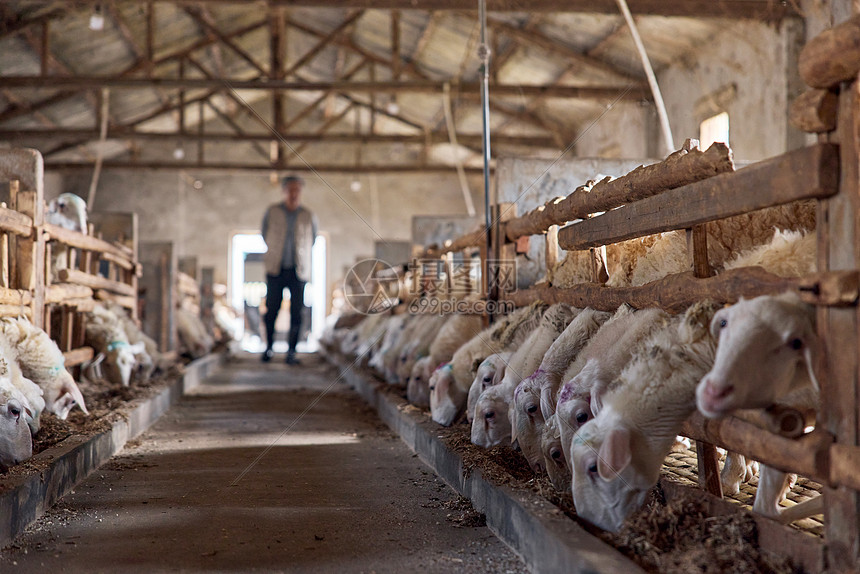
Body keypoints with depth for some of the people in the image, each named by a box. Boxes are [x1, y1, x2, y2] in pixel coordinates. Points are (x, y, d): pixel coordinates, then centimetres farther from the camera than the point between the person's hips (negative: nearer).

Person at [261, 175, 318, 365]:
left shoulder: (308, 216, 2)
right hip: (276, 270, 0)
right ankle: (269, 348, 18)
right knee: (271, 310, 1)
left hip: (298, 271, 0)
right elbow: (265, 234, 17)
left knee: (296, 312, -3)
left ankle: (291, 352, 5)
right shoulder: (272, 212, 2)